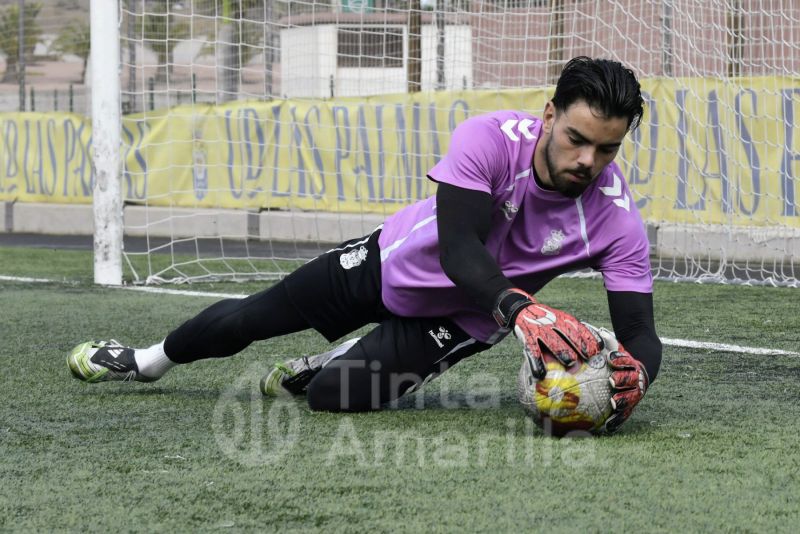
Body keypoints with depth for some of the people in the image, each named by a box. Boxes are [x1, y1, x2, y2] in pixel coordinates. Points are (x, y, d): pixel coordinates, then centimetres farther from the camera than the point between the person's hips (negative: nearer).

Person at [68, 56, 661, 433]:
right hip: (395, 262, 1)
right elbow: (459, 248, -41)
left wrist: (634, 373, -55)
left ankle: (342, 363, 22)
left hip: (460, 316, 0)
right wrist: (519, 308, -60)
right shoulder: (491, 138, -34)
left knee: (334, 396, -18)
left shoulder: (616, 218, -31)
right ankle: (148, 360, 48)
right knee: (247, 319, 15)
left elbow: (640, 331, -30)